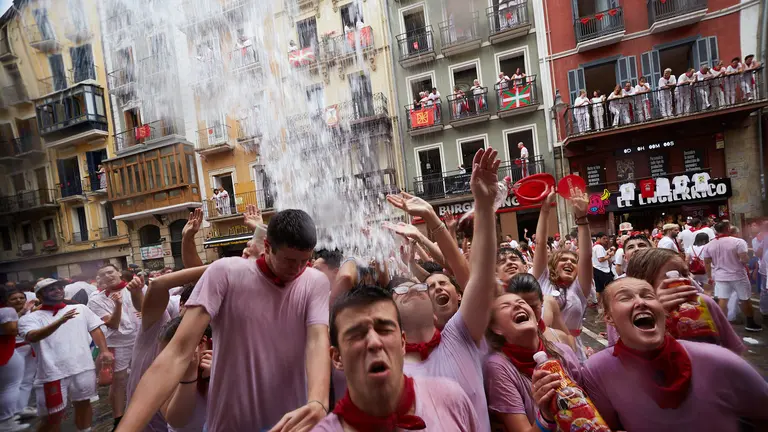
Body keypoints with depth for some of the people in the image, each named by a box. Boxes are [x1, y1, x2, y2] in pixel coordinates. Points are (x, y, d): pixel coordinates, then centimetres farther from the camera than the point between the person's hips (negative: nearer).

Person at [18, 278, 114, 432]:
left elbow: (95, 329, 9)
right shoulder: (30, 318, 1)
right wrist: (60, 321, -35)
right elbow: (32, 337, -18)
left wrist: (104, 351, -6)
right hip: (53, 373, -3)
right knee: (53, 416, 4)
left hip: (83, 368, 3)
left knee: (83, 404, 17)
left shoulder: (81, 308, 10)